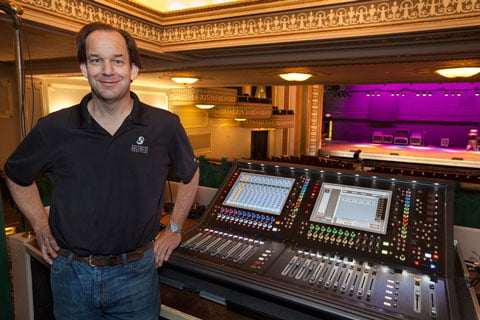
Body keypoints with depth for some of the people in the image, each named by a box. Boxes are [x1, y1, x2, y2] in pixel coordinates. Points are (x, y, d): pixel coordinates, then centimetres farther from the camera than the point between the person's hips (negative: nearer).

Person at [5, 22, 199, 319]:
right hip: (71, 272, 2)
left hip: (136, 272, -1)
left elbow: (190, 175, 7)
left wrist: (174, 228, 5)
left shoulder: (165, 126, -10)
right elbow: (17, 176, 12)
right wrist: (42, 228, 6)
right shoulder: (53, 129, -7)